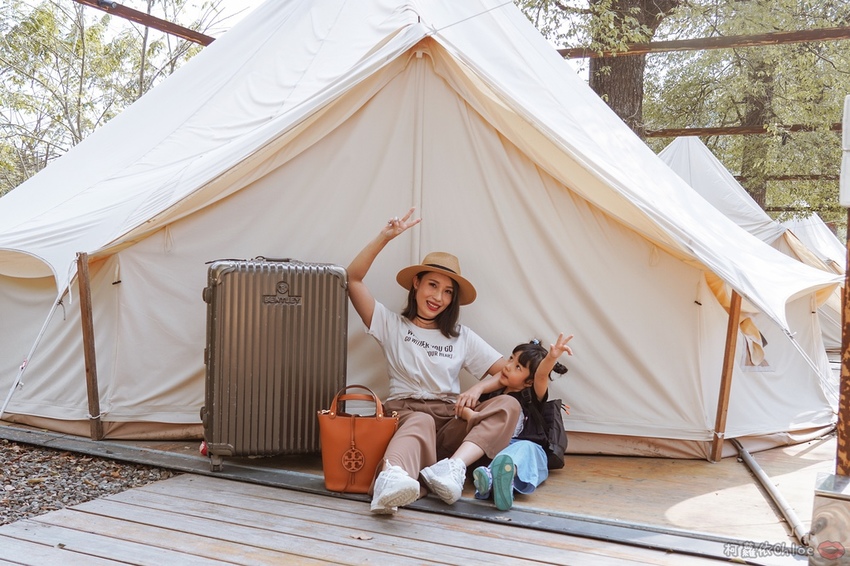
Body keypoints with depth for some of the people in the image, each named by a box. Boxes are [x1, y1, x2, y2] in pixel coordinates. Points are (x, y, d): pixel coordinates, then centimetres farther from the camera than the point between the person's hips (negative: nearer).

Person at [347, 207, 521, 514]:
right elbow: (353, 279, 2)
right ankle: (391, 480, -72)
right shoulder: (392, 325, 13)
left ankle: (453, 467, -45)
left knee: (508, 405, -24)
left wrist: (478, 387, -8)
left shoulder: (462, 337, 19)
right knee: (420, 422, -40)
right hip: (405, 412, -3)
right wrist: (384, 238, -6)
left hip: (450, 421, 3)